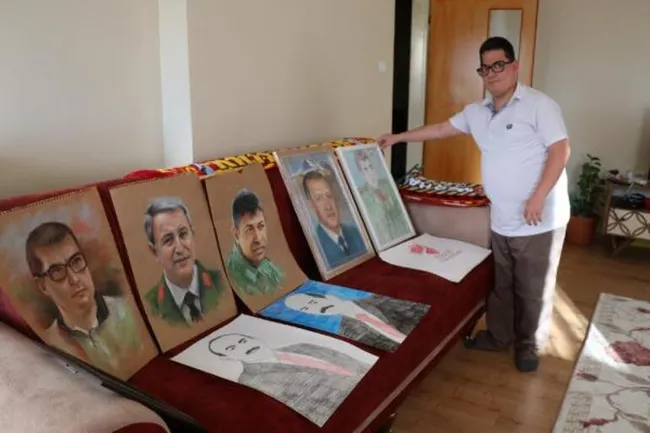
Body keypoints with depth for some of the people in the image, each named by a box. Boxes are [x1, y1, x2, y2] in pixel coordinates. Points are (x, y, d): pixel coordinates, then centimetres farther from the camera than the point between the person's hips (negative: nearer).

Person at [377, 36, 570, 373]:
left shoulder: (539, 105, -12)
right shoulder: (478, 111, 9)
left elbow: (560, 149, -17)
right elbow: (442, 129, 20)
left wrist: (538, 197, -24)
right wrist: (399, 137, 21)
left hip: (540, 221, -6)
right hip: (501, 220, 7)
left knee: (533, 289, 8)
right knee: (500, 284, 19)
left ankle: (529, 346, 27)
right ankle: (498, 335, 38)